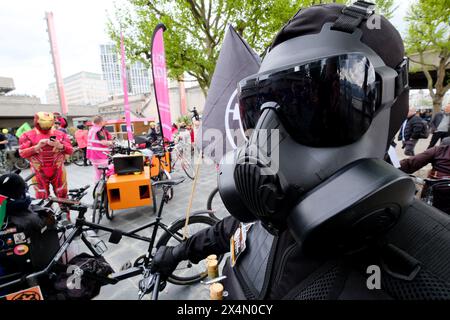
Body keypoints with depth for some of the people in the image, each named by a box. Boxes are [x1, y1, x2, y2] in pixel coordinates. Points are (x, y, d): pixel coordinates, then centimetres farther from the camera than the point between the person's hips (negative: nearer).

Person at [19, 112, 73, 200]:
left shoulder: (60, 134, 5)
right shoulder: (28, 135, 2)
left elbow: (70, 150, 0)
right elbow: (22, 153, -5)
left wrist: (60, 146, -18)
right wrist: (37, 147, -18)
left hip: (58, 171, 1)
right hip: (39, 172, -1)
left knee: (62, 195, 9)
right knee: (41, 197, 6)